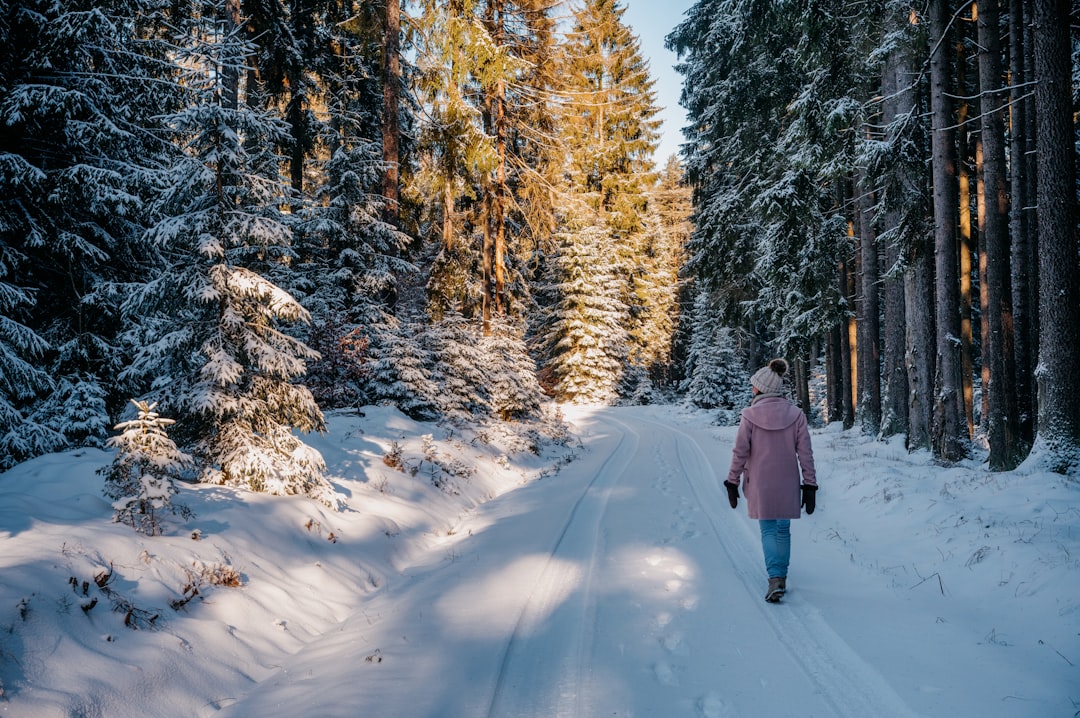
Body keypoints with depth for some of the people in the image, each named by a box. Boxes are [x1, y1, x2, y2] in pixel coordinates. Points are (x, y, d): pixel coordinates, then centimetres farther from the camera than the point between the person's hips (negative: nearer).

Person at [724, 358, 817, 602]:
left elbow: (740, 452, -8)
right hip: (787, 483, 2)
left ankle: (775, 580, -7)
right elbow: (805, 453, -2)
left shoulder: (750, 415, -11)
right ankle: (781, 578, 25)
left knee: (768, 530, 8)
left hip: (760, 483, -2)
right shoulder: (796, 414, -4)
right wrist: (810, 485, 4)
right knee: (783, 529, 16)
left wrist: (732, 482, 2)